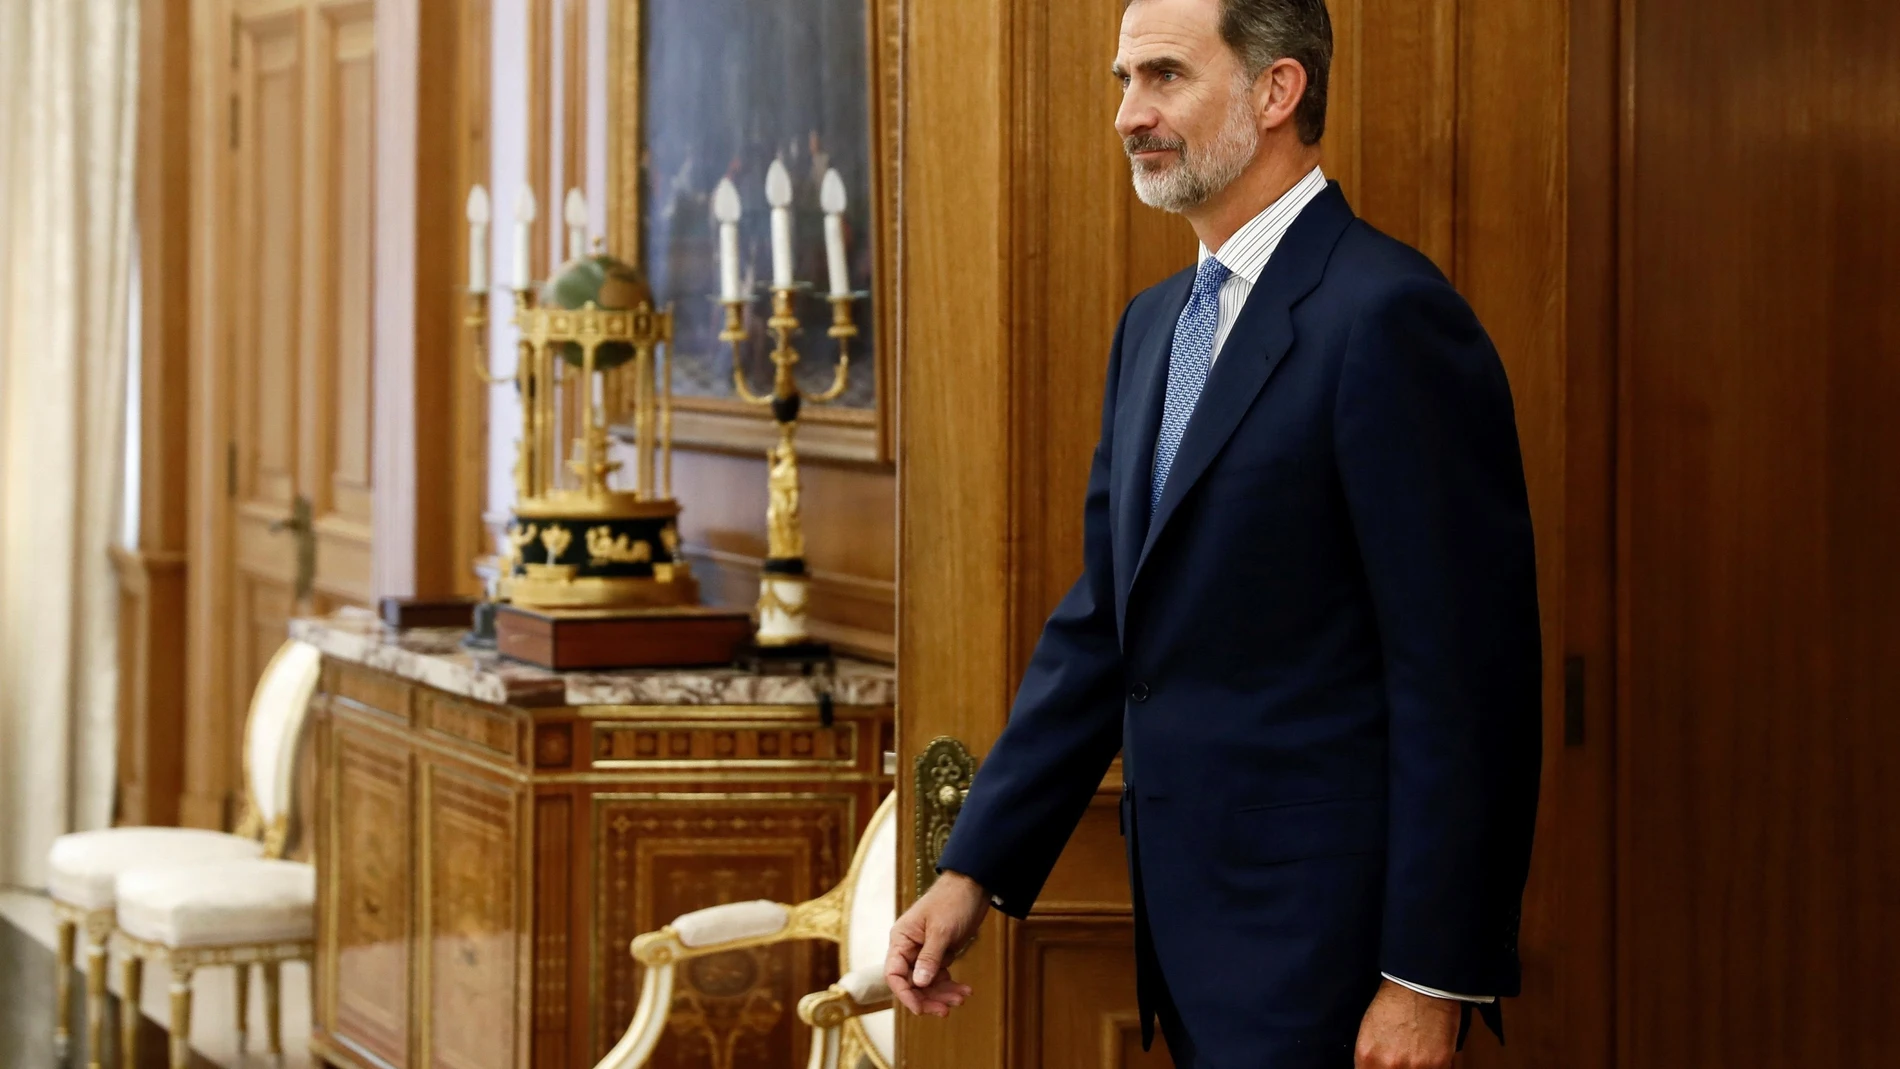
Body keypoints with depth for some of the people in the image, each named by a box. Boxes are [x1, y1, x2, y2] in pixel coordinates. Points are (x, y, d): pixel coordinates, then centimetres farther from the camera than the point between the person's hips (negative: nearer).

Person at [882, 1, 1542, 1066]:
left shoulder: (1389, 317, -14)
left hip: (1319, 941, -8)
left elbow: (1466, 671, -17)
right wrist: (976, 871, 10)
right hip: (1190, 921, 8)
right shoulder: (1156, 324, 14)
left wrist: (1431, 979, -18)